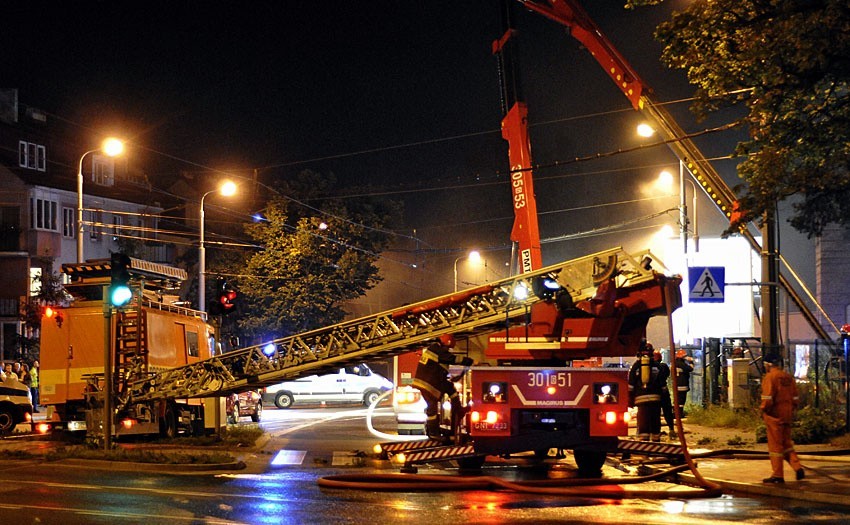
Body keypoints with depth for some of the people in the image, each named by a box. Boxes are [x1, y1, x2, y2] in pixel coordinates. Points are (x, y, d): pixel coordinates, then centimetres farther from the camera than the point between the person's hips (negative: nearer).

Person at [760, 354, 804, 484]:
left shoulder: (770, 377, -13)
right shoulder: (788, 377, 9)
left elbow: (768, 398, -20)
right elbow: (796, 397, 12)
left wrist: (763, 410, -6)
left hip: (774, 415, -7)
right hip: (787, 415, 7)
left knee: (775, 445, 0)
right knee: (787, 443, 18)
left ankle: (777, 475, 4)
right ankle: (797, 467, 5)